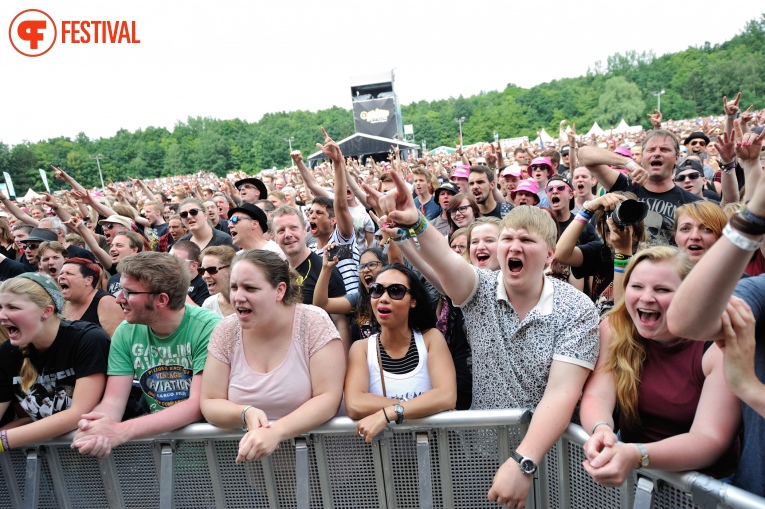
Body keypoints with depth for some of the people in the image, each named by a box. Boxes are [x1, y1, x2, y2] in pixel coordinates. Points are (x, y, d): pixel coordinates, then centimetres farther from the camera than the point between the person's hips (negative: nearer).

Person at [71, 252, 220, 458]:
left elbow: (200, 405, -21)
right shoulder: (126, 332, 0)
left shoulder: (208, 328, -16)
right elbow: (114, 400, -3)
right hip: (154, 435, 4)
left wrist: (122, 431, -28)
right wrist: (94, 426, -25)